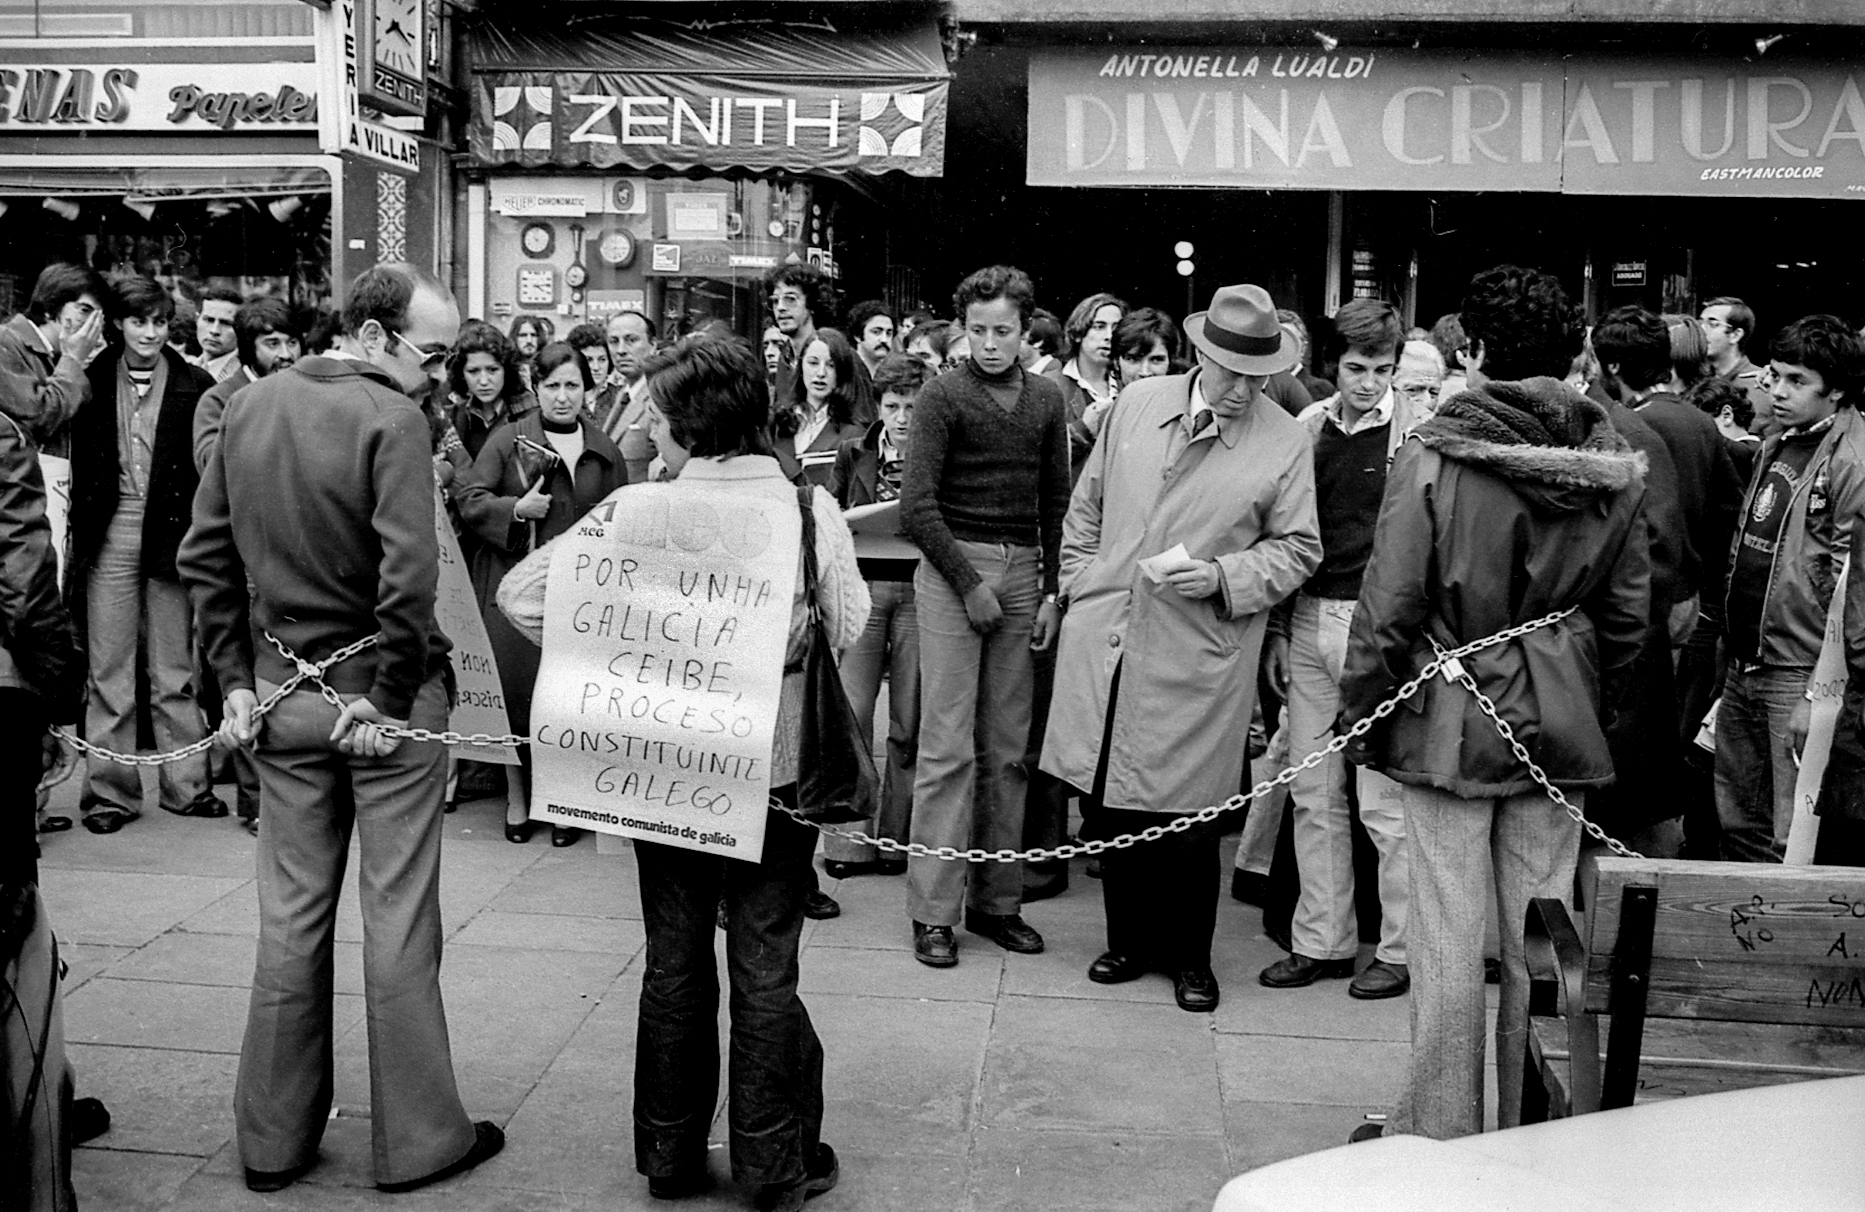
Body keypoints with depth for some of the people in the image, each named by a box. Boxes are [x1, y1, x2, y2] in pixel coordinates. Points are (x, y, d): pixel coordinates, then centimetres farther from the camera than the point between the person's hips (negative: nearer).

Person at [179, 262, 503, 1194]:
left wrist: (237, 678, 9)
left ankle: (274, 1138, 24)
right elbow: (410, 575, -24)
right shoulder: (390, 418, -14)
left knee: (291, 911, 13)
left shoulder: (250, 407, 6)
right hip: (381, 692, -6)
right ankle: (416, 1141, 15)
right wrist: (387, 697, -15)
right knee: (398, 915, 4)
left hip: (283, 691, 6)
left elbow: (204, 556, 8)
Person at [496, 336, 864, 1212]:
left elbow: (520, 593, -8)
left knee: (674, 963, 15)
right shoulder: (810, 507, -9)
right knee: (764, 968, 9)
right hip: (775, 763, -1)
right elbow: (849, 630, -10)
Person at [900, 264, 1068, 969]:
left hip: (1023, 573, 5)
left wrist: (1051, 591, 6)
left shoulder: (1047, 401, 12)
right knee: (949, 746, -5)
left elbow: (1056, 502, 15)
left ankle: (996, 900, 15)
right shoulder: (943, 396, -2)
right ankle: (932, 911, 1)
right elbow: (917, 505, -8)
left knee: (1008, 748, 6)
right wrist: (969, 585, -10)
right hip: (952, 568, -4)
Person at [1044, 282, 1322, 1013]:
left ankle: (1188, 956, 23)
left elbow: (1297, 548, 2)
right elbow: (1087, 506, 15)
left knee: (1185, 818, 3)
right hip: (1103, 639, 3)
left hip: (1198, 658, -3)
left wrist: (1223, 576, -13)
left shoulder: (1285, 441, -3)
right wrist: (1082, 585, 8)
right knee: (1108, 807, 10)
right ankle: (1129, 939, 29)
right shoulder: (1137, 405, 5)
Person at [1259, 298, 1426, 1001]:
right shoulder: (1308, 427, 9)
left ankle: (1401, 948, 14)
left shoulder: (1419, 430, -5)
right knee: (1313, 796, 9)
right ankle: (1321, 941, 20)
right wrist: (1278, 629, 12)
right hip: (1308, 621, 5)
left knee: (1385, 799, 0)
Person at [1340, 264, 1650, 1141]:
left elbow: (1390, 607, -11)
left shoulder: (1433, 455, -12)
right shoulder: (1613, 466, 1)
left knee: (1448, 930, 4)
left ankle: (1440, 1127, 14)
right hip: (1560, 725, 4)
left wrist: (1361, 715, -1)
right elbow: (1628, 611, 7)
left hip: (1451, 719, -4)